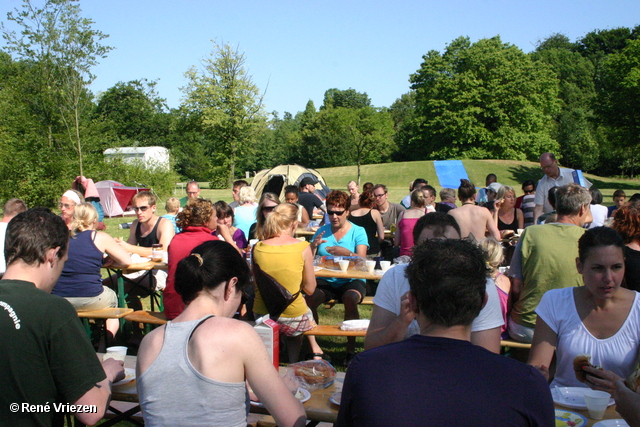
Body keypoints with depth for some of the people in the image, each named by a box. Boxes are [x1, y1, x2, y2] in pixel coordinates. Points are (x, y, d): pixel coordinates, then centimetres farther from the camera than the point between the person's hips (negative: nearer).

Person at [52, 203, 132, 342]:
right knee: (112, 296, 30)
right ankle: (108, 337, 15)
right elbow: (126, 261, 0)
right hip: (89, 299, -4)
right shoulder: (99, 237, -2)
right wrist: (108, 260, 19)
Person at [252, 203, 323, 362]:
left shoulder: (258, 248, -5)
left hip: (262, 316, 3)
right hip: (291, 319, -3)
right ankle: (314, 348, 39)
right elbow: (310, 289, -4)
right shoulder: (303, 247, -12)